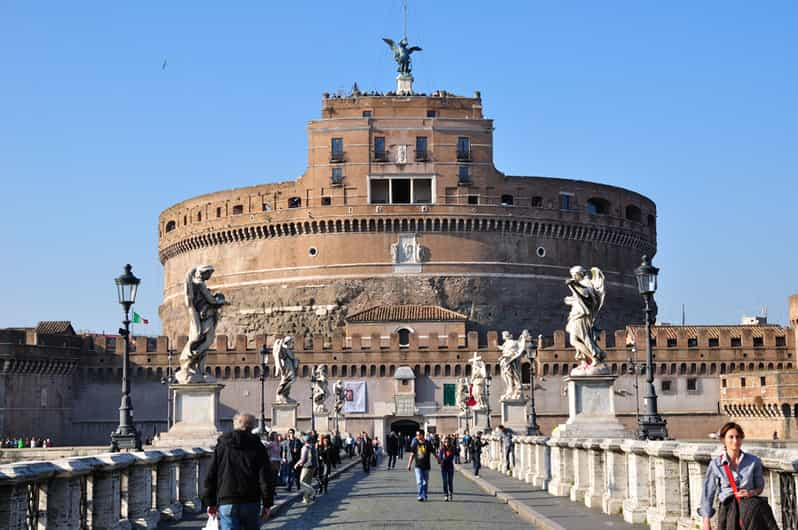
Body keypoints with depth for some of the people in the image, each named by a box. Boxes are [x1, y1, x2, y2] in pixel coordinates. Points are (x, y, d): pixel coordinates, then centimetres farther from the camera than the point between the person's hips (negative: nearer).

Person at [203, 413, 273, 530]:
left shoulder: (221, 446, 8)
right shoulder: (257, 446, 4)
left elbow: (211, 475, 8)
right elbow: (266, 477, -1)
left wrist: (210, 502, 12)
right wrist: (267, 504, 1)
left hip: (227, 503, 0)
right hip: (251, 503, 1)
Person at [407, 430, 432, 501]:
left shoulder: (428, 444, -4)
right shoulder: (415, 444, 0)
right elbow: (412, 455, 7)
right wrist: (409, 464, 5)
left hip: (426, 466, 0)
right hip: (418, 466, 0)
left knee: (425, 482, 10)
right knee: (419, 482, -10)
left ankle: (424, 496, 23)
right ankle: (420, 496, -9)